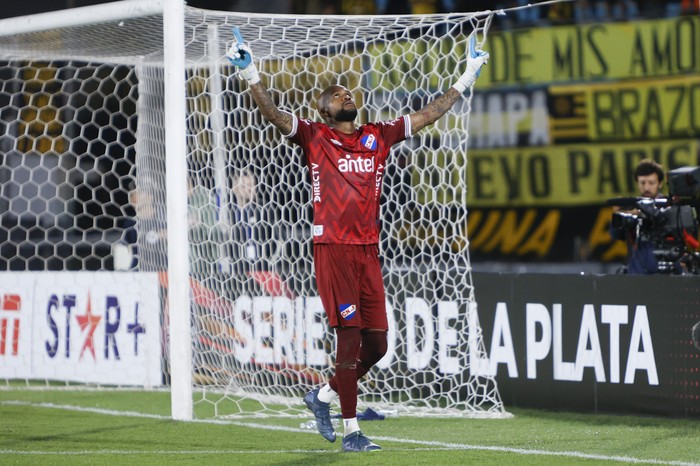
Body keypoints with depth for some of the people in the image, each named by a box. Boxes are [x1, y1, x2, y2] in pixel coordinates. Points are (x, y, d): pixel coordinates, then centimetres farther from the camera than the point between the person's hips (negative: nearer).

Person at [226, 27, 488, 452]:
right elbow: (272, 113, -8)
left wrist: (466, 79, 26)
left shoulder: (378, 137, 15)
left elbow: (428, 115, 22)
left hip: (369, 250, 5)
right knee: (350, 337, -9)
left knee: (376, 343, 3)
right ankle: (351, 432, -3)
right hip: (332, 249, -5)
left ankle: (324, 395, 27)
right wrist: (251, 75, -22)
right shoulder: (314, 136, 4)